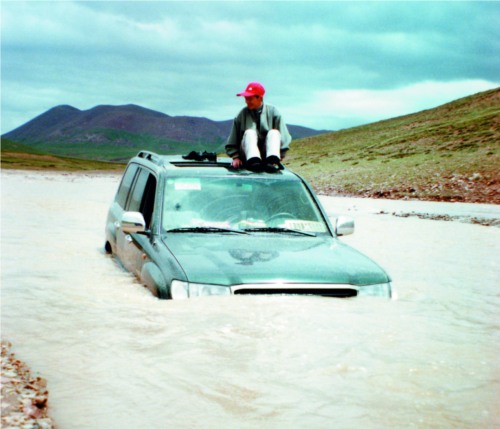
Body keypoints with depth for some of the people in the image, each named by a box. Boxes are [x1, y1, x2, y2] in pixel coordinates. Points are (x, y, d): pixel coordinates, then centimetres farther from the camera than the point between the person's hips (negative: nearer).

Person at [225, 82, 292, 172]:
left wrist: (279, 156, -7)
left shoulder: (272, 112, 4)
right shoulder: (242, 115, 6)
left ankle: (272, 161, -47)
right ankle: (253, 161, -50)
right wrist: (235, 157, -3)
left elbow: (284, 138, 2)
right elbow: (231, 143, 11)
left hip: (268, 154, 0)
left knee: (274, 132, -22)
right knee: (249, 132, -24)